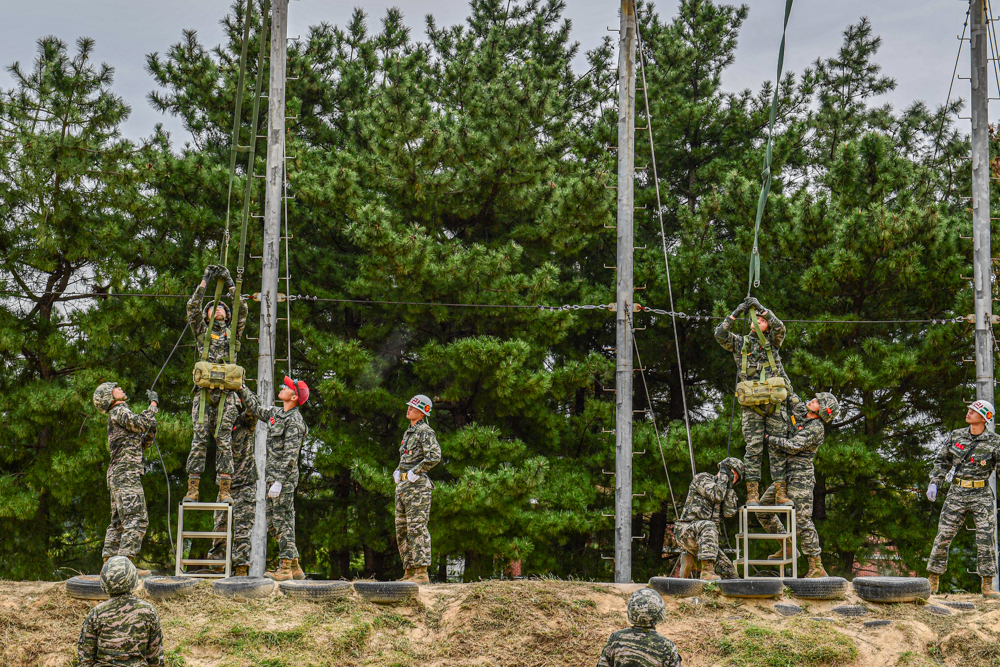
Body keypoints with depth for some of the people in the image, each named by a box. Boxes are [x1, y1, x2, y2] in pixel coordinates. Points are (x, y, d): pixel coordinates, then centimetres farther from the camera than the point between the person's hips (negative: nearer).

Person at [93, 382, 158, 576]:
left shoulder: (120, 414, 25)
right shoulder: (119, 412, -5)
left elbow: (139, 445, 25)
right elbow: (142, 423, -21)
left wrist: (151, 432, 8)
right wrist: (153, 403, -8)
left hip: (117, 476, 10)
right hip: (127, 474, -10)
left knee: (119, 522, 11)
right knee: (136, 519, -15)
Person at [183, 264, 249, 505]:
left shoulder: (233, 333, 18)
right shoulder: (202, 332, 16)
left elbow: (243, 310, 7)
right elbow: (193, 307, 5)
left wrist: (230, 283, 7)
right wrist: (205, 281, 3)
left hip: (226, 395, 1)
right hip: (204, 392, 0)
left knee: (224, 441, -5)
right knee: (199, 440, -6)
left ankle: (225, 490, -7)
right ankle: (192, 489, -8)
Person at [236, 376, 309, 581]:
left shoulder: (294, 421, -13)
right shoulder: (276, 413, 14)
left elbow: (290, 455, -19)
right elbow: (256, 409, 32)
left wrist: (279, 482, -22)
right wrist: (242, 389, 28)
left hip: (284, 477, -10)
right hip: (273, 475, 10)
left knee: (282, 521, -8)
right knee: (273, 522, 11)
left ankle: (285, 568, -6)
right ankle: (294, 567, 14)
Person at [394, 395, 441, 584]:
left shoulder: (425, 432, -7)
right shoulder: (408, 432, 21)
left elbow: (434, 456, -21)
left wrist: (415, 472, -18)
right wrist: (397, 472, 15)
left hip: (417, 484, -10)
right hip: (402, 485, 10)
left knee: (417, 528, -14)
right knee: (402, 530, 9)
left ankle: (422, 573, -17)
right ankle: (409, 572, 12)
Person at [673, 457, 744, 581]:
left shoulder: (724, 491, 21)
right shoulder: (702, 478, 1)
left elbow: (729, 512, 1)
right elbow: (716, 495, -18)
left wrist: (729, 486, 1)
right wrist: (724, 476, -4)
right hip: (686, 530, -7)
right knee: (709, 526, -40)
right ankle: (707, 571, -49)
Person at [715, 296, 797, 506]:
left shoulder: (772, 342, 13)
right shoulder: (740, 343, 13)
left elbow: (780, 328, -7)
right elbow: (720, 334, -1)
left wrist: (761, 307, -8)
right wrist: (736, 313, -4)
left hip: (775, 404, 1)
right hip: (752, 406, 0)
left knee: (777, 448, -2)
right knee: (753, 448, -5)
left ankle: (781, 493, -3)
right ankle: (752, 494, -5)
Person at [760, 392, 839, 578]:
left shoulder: (816, 429, -11)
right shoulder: (799, 412, 13)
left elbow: (793, 446, -21)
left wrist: (769, 438, -16)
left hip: (801, 476, -9)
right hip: (786, 474, 9)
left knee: (801, 521, -13)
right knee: (762, 509, 12)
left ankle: (817, 568, -12)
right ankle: (787, 547, 21)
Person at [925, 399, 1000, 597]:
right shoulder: (956, 436, 5)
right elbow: (941, 461, 13)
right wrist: (934, 483, 2)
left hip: (981, 494, -2)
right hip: (957, 493, 2)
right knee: (943, 536, 0)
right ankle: (933, 580, 10)